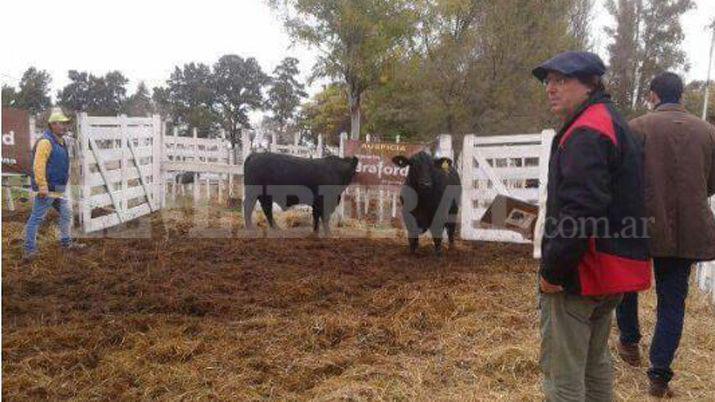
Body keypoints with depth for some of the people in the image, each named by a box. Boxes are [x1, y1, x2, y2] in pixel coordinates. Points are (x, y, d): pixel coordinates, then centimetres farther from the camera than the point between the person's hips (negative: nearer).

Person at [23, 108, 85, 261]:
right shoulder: (46, 141, -16)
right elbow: (38, 166, -23)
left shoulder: (60, 141, 14)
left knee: (66, 213, 17)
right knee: (37, 218, -2)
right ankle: (29, 249, 4)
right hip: (47, 189, -10)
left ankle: (66, 242, 30)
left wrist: (62, 184, 24)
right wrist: (42, 187, -25)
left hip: (58, 189, 10)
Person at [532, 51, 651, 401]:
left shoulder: (587, 132, -17)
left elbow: (580, 211, -27)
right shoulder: (611, 123, 17)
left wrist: (551, 270, -19)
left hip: (580, 272, -11)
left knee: (562, 372, -1)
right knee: (594, 360, 23)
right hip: (612, 272, 11)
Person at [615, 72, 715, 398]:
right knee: (672, 300, 10)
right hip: (687, 230, 3)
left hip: (642, 224, -2)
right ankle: (660, 375, 12)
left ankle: (629, 342, 34)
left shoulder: (637, 128, -9)